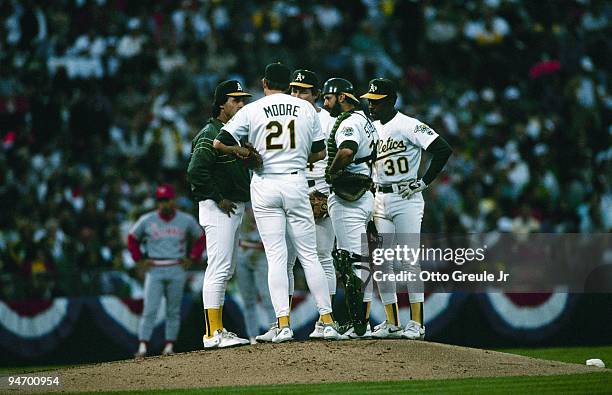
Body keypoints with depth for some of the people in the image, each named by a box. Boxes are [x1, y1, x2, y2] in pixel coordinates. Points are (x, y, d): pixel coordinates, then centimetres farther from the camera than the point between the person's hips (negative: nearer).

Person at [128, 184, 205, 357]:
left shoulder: (186, 221, 3)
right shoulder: (147, 220, 1)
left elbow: (200, 238, 16)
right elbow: (132, 238, 14)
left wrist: (192, 259, 6)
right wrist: (140, 260, 5)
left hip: (176, 270, 1)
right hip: (154, 270, -1)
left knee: (173, 311, 3)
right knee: (150, 309, -10)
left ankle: (169, 346, 9)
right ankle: (143, 346, -12)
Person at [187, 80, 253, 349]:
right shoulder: (209, 135, -12)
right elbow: (196, 171, -23)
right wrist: (219, 199, -18)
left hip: (235, 207, 10)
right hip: (218, 209, -10)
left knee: (226, 271, 12)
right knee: (219, 269, -13)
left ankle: (217, 330, 17)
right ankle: (213, 333, -14)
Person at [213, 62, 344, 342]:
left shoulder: (251, 110, 0)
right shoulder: (306, 109, 6)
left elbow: (219, 143, -4)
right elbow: (319, 153, 8)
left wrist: (241, 151, 13)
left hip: (264, 187, -1)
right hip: (296, 183, 1)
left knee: (276, 256, -2)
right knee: (309, 255, 6)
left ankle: (283, 323, -11)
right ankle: (327, 320, 4)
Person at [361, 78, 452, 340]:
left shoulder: (408, 126, -10)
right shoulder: (371, 129, 12)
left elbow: (443, 149, -17)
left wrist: (425, 181, -15)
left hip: (406, 198, -7)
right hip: (380, 200, 7)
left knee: (410, 261, -9)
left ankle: (416, 323, -7)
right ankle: (391, 323, 11)